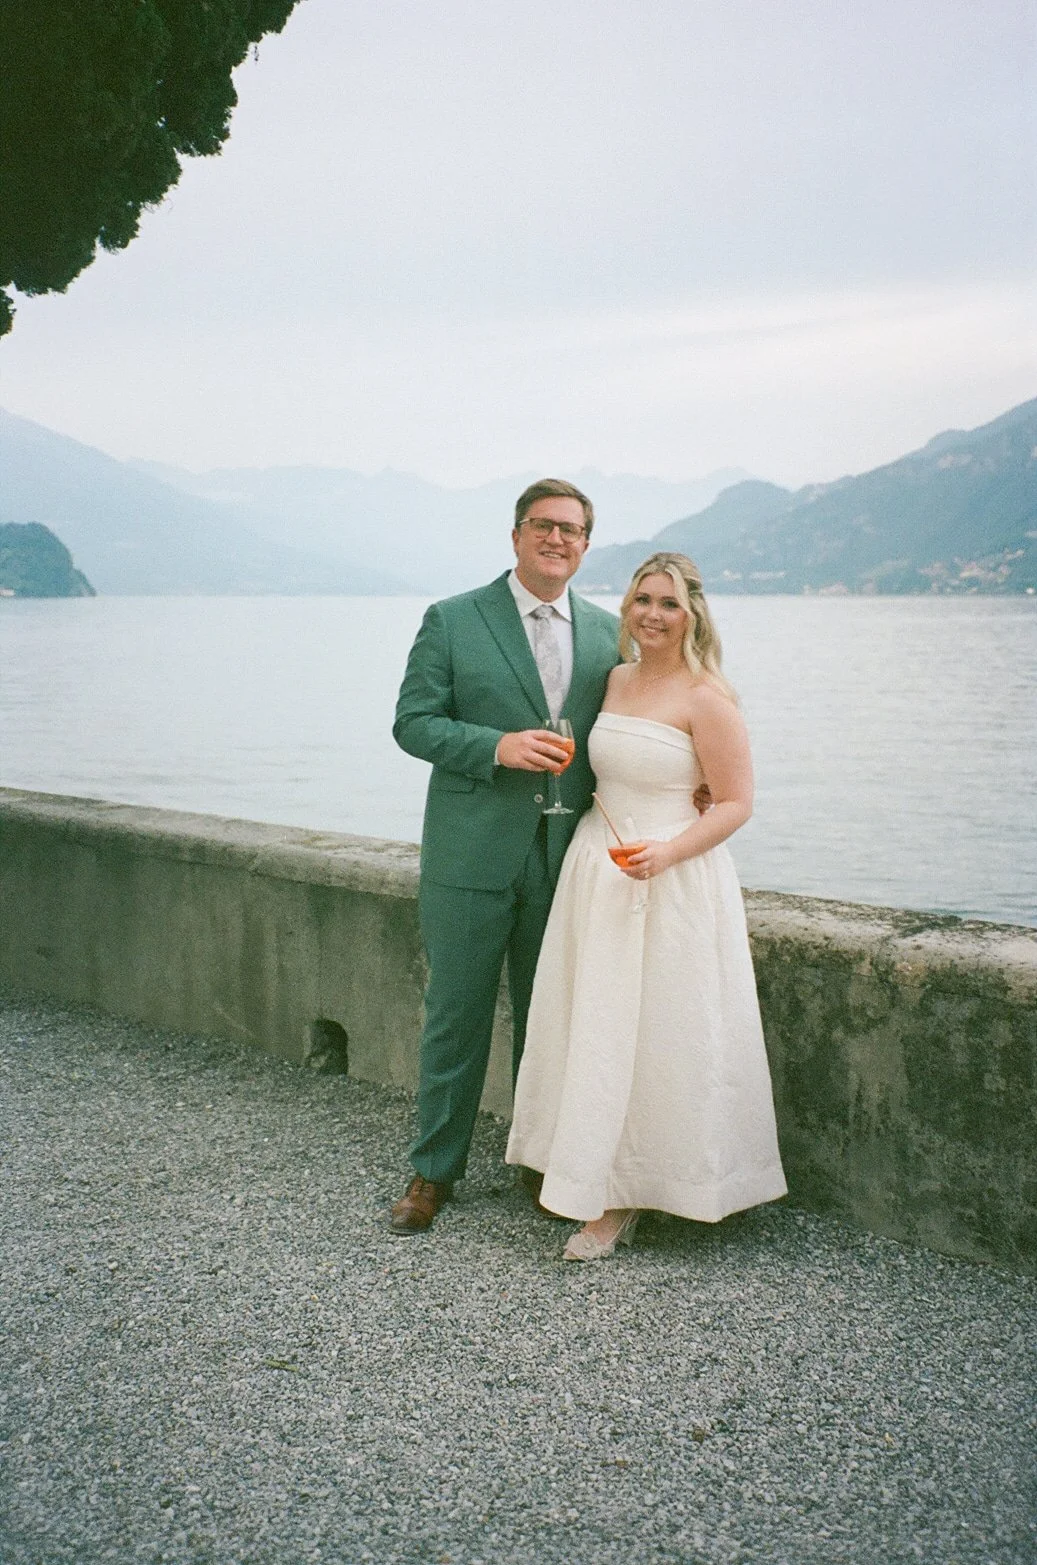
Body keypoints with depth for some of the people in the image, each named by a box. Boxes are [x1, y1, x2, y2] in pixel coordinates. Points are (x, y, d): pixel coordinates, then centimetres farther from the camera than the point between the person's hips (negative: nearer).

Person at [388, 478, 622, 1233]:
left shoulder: (607, 632, 10)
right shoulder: (452, 621, -1)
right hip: (472, 856, -3)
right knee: (456, 1016, 4)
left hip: (564, 861, 3)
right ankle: (434, 1170, 18)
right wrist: (498, 745, -19)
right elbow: (412, 722, -5)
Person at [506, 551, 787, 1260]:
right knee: (594, 1025, 10)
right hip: (596, 874, 7)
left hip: (671, 883, -7)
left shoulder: (707, 697, -12)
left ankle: (620, 1202, 8)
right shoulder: (616, 679, 9)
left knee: (651, 1034, -1)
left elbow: (736, 803, -13)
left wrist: (668, 851, -25)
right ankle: (588, 1179, 21)